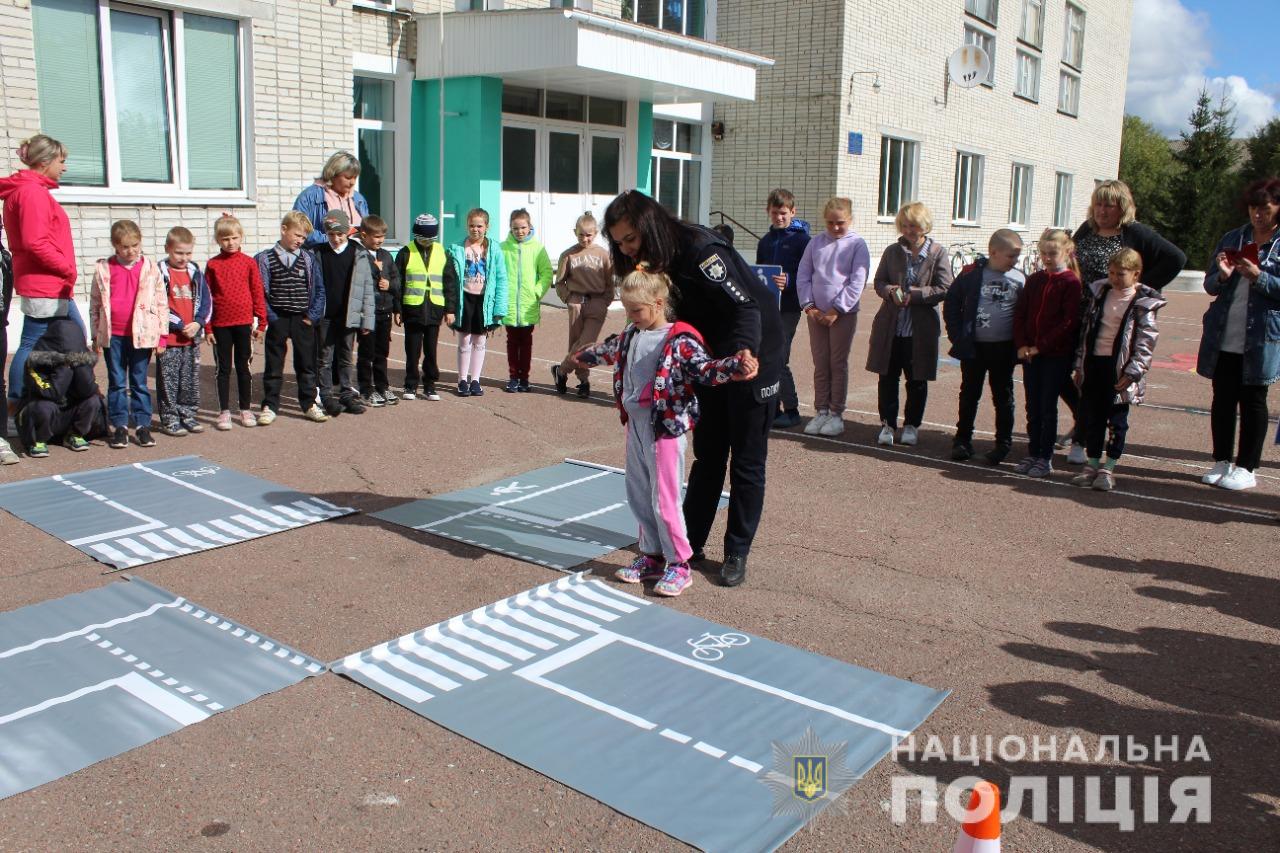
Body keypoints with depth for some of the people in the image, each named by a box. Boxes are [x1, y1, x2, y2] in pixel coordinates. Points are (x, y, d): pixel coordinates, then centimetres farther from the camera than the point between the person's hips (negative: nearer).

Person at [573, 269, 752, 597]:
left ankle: (679, 564, 11)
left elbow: (706, 370, -23)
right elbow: (611, 350, 29)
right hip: (635, 425, 8)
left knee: (664, 499, -3)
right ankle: (652, 556, 29)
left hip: (665, 428, -8)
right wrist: (584, 356, 46)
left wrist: (736, 366, -42)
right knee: (639, 496, 15)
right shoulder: (631, 334, 8)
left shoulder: (679, 340, -16)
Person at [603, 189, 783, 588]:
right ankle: (691, 541, 25)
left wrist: (745, 352, -50)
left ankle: (737, 553, 14)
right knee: (707, 455, 15)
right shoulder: (658, 260, -2)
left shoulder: (699, 250, -28)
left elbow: (746, 307, -32)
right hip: (712, 361, 8)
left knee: (746, 462, 3)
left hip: (752, 359, -8)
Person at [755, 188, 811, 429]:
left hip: (788, 308, -6)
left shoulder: (802, 239, -3)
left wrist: (788, 281, -26)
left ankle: (791, 409, 0)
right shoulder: (765, 241, 16)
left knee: (778, 359, -11)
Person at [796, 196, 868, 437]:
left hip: (844, 313, -3)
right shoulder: (816, 243, 8)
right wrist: (809, 306, -5)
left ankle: (836, 413, 10)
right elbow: (803, 276, 7)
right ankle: (821, 411, 15)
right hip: (816, 313, 4)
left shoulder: (857, 245, -4)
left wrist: (836, 311, -14)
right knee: (820, 364, 8)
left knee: (838, 364, 2)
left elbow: (857, 283, -9)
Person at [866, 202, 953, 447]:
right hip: (890, 326, 2)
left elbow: (943, 289, -7)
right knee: (887, 377, 6)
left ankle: (911, 425, 22)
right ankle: (888, 424, 17)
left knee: (917, 381, 8)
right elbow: (879, 282, 8)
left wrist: (913, 294, -17)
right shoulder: (892, 251, 7)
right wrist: (890, 291, -14)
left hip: (921, 329, -2)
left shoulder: (938, 253, -2)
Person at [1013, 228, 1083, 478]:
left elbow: (1069, 322, -13)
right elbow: (1020, 314, 8)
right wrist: (1021, 344, -5)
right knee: (1032, 407, 10)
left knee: (1048, 407, 0)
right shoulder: (1034, 280, 10)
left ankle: (1046, 458, 8)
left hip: (1056, 354, -5)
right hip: (1030, 354, 5)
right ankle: (1033, 454, 19)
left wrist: (1041, 346, -16)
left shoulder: (1071, 282, -7)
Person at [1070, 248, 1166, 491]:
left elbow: (1146, 341, -9)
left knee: (1116, 419, 4)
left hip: (1119, 367, -5)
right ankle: (1092, 463, 21)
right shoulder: (1098, 293, 9)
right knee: (1091, 416, 10)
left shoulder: (1142, 304, -6)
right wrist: (1079, 364, 9)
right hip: (1094, 362, 5)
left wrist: (1133, 372, -16)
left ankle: (1109, 468, 13)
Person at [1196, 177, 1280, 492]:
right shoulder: (1233, 238, 10)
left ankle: (1247, 468, 13)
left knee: (1253, 401, 5)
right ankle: (1222, 462, 21)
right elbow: (1210, 286, 9)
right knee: (1222, 399, 9)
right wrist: (1222, 276, -12)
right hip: (1223, 337, 4)